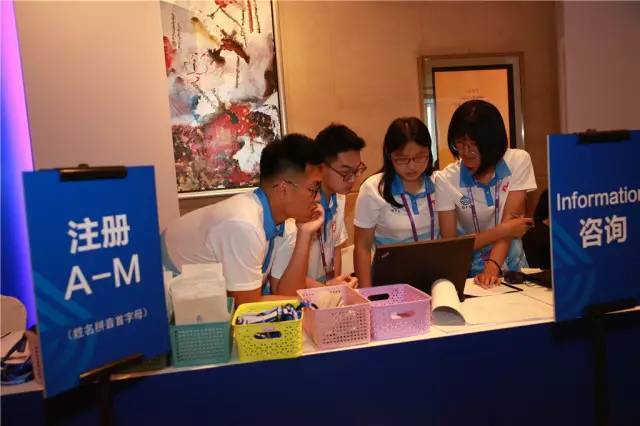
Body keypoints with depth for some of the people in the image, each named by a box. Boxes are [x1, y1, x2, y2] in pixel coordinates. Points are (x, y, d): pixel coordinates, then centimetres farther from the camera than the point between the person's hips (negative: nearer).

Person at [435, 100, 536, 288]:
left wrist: (492, 267, -23)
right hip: (467, 271, -1)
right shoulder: (446, 180, -9)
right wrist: (502, 230, -10)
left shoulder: (518, 161, -4)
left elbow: (510, 220, -11)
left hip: (511, 266, 1)